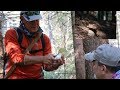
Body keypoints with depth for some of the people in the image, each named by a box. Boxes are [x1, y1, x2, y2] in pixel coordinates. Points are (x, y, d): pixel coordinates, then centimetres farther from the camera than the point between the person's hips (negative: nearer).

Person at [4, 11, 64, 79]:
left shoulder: (45, 39, 10)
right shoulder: (12, 34, 0)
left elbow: (46, 66, 9)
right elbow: (16, 57, -14)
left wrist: (56, 65, -12)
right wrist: (42, 59, -20)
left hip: (38, 77, 4)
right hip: (16, 76, -3)